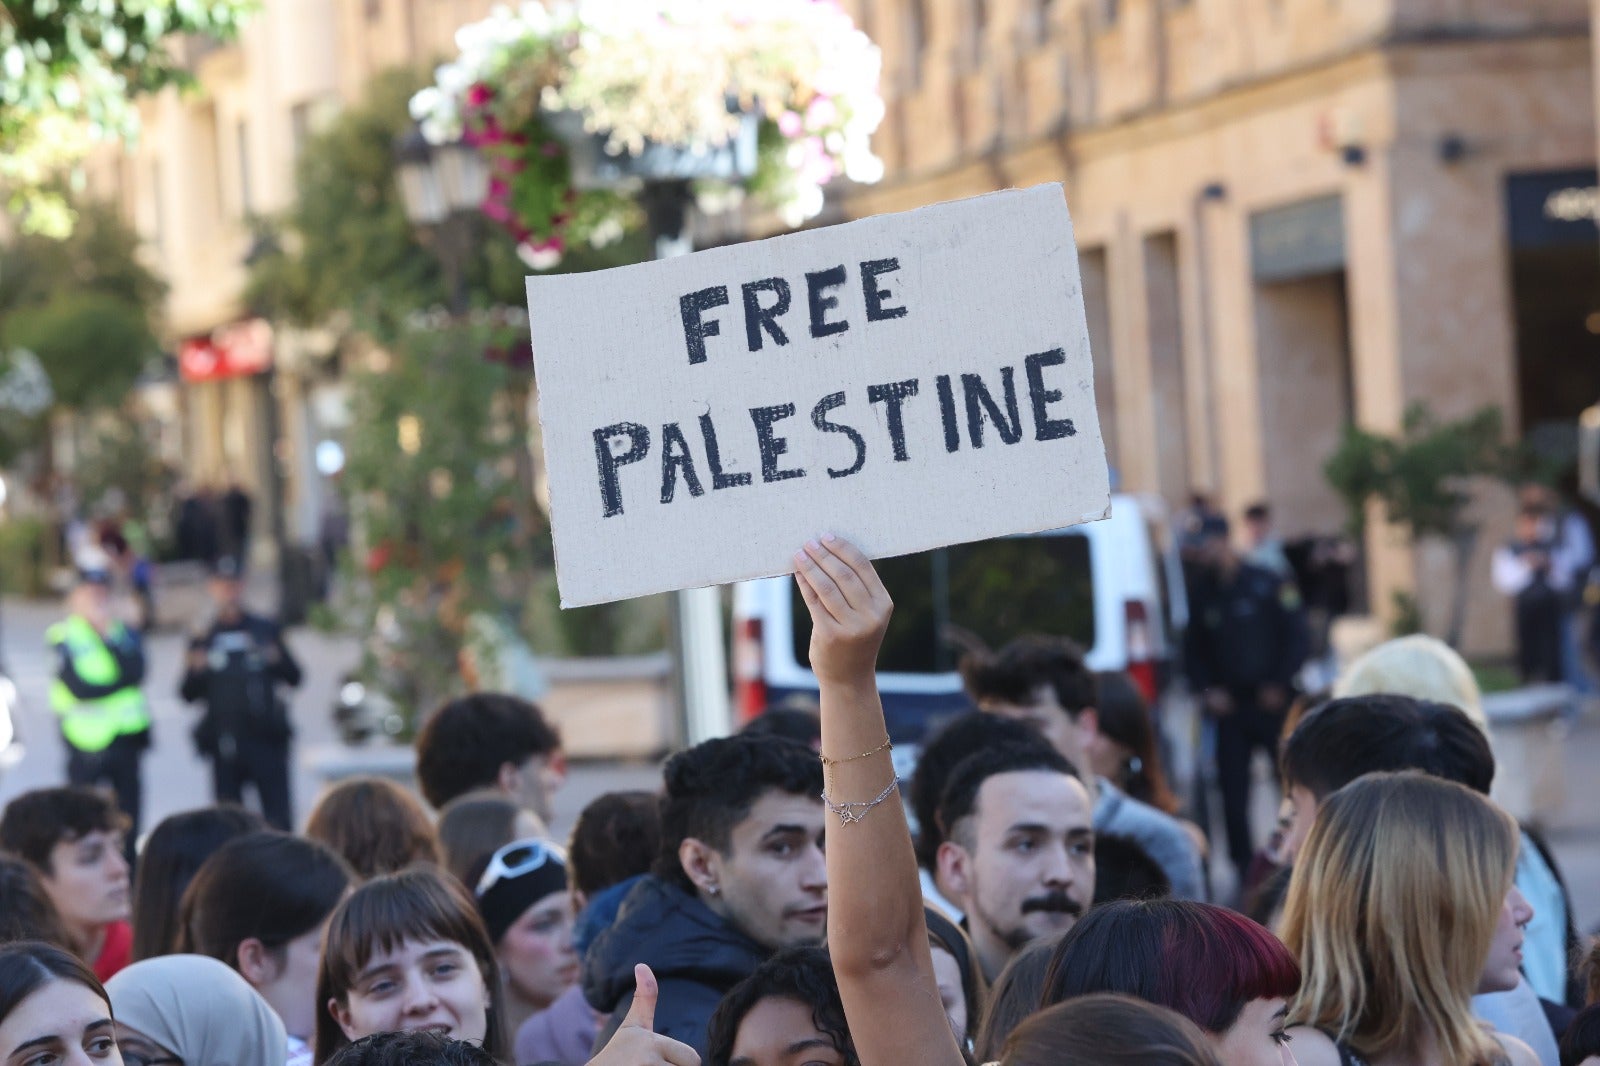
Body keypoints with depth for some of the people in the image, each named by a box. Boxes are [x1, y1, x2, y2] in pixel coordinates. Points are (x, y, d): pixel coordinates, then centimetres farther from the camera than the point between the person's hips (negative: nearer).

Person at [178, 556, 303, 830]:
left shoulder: (267, 630, 11)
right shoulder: (203, 640, 12)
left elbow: (294, 677, 11)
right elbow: (188, 694, 8)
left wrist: (276, 660, -10)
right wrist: (195, 672, -12)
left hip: (266, 738, -1)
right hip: (224, 742, 1)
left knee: (278, 818, -6)